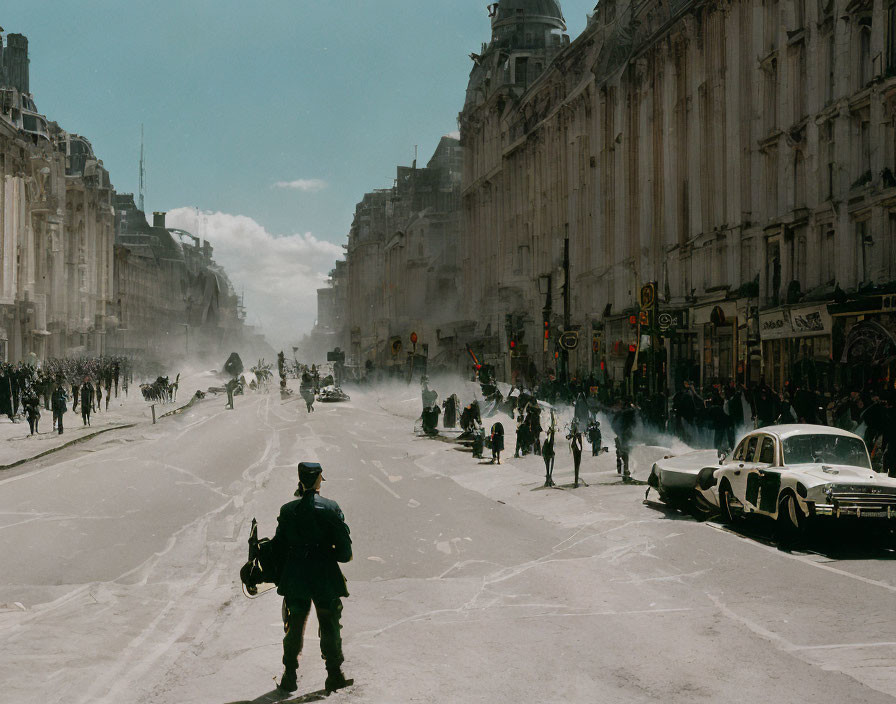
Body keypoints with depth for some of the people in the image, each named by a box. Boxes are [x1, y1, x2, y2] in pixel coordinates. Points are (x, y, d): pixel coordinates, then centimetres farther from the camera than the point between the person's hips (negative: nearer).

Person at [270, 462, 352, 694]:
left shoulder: (287, 510, -2)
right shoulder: (331, 508, -8)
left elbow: (278, 546, 3)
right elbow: (344, 547, -8)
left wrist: (282, 575, 15)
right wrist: (333, 555, 13)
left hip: (294, 579, 2)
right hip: (325, 577, -2)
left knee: (294, 628, 13)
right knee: (330, 627, 10)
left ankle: (289, 678, 15)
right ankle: (334, 675, 9)